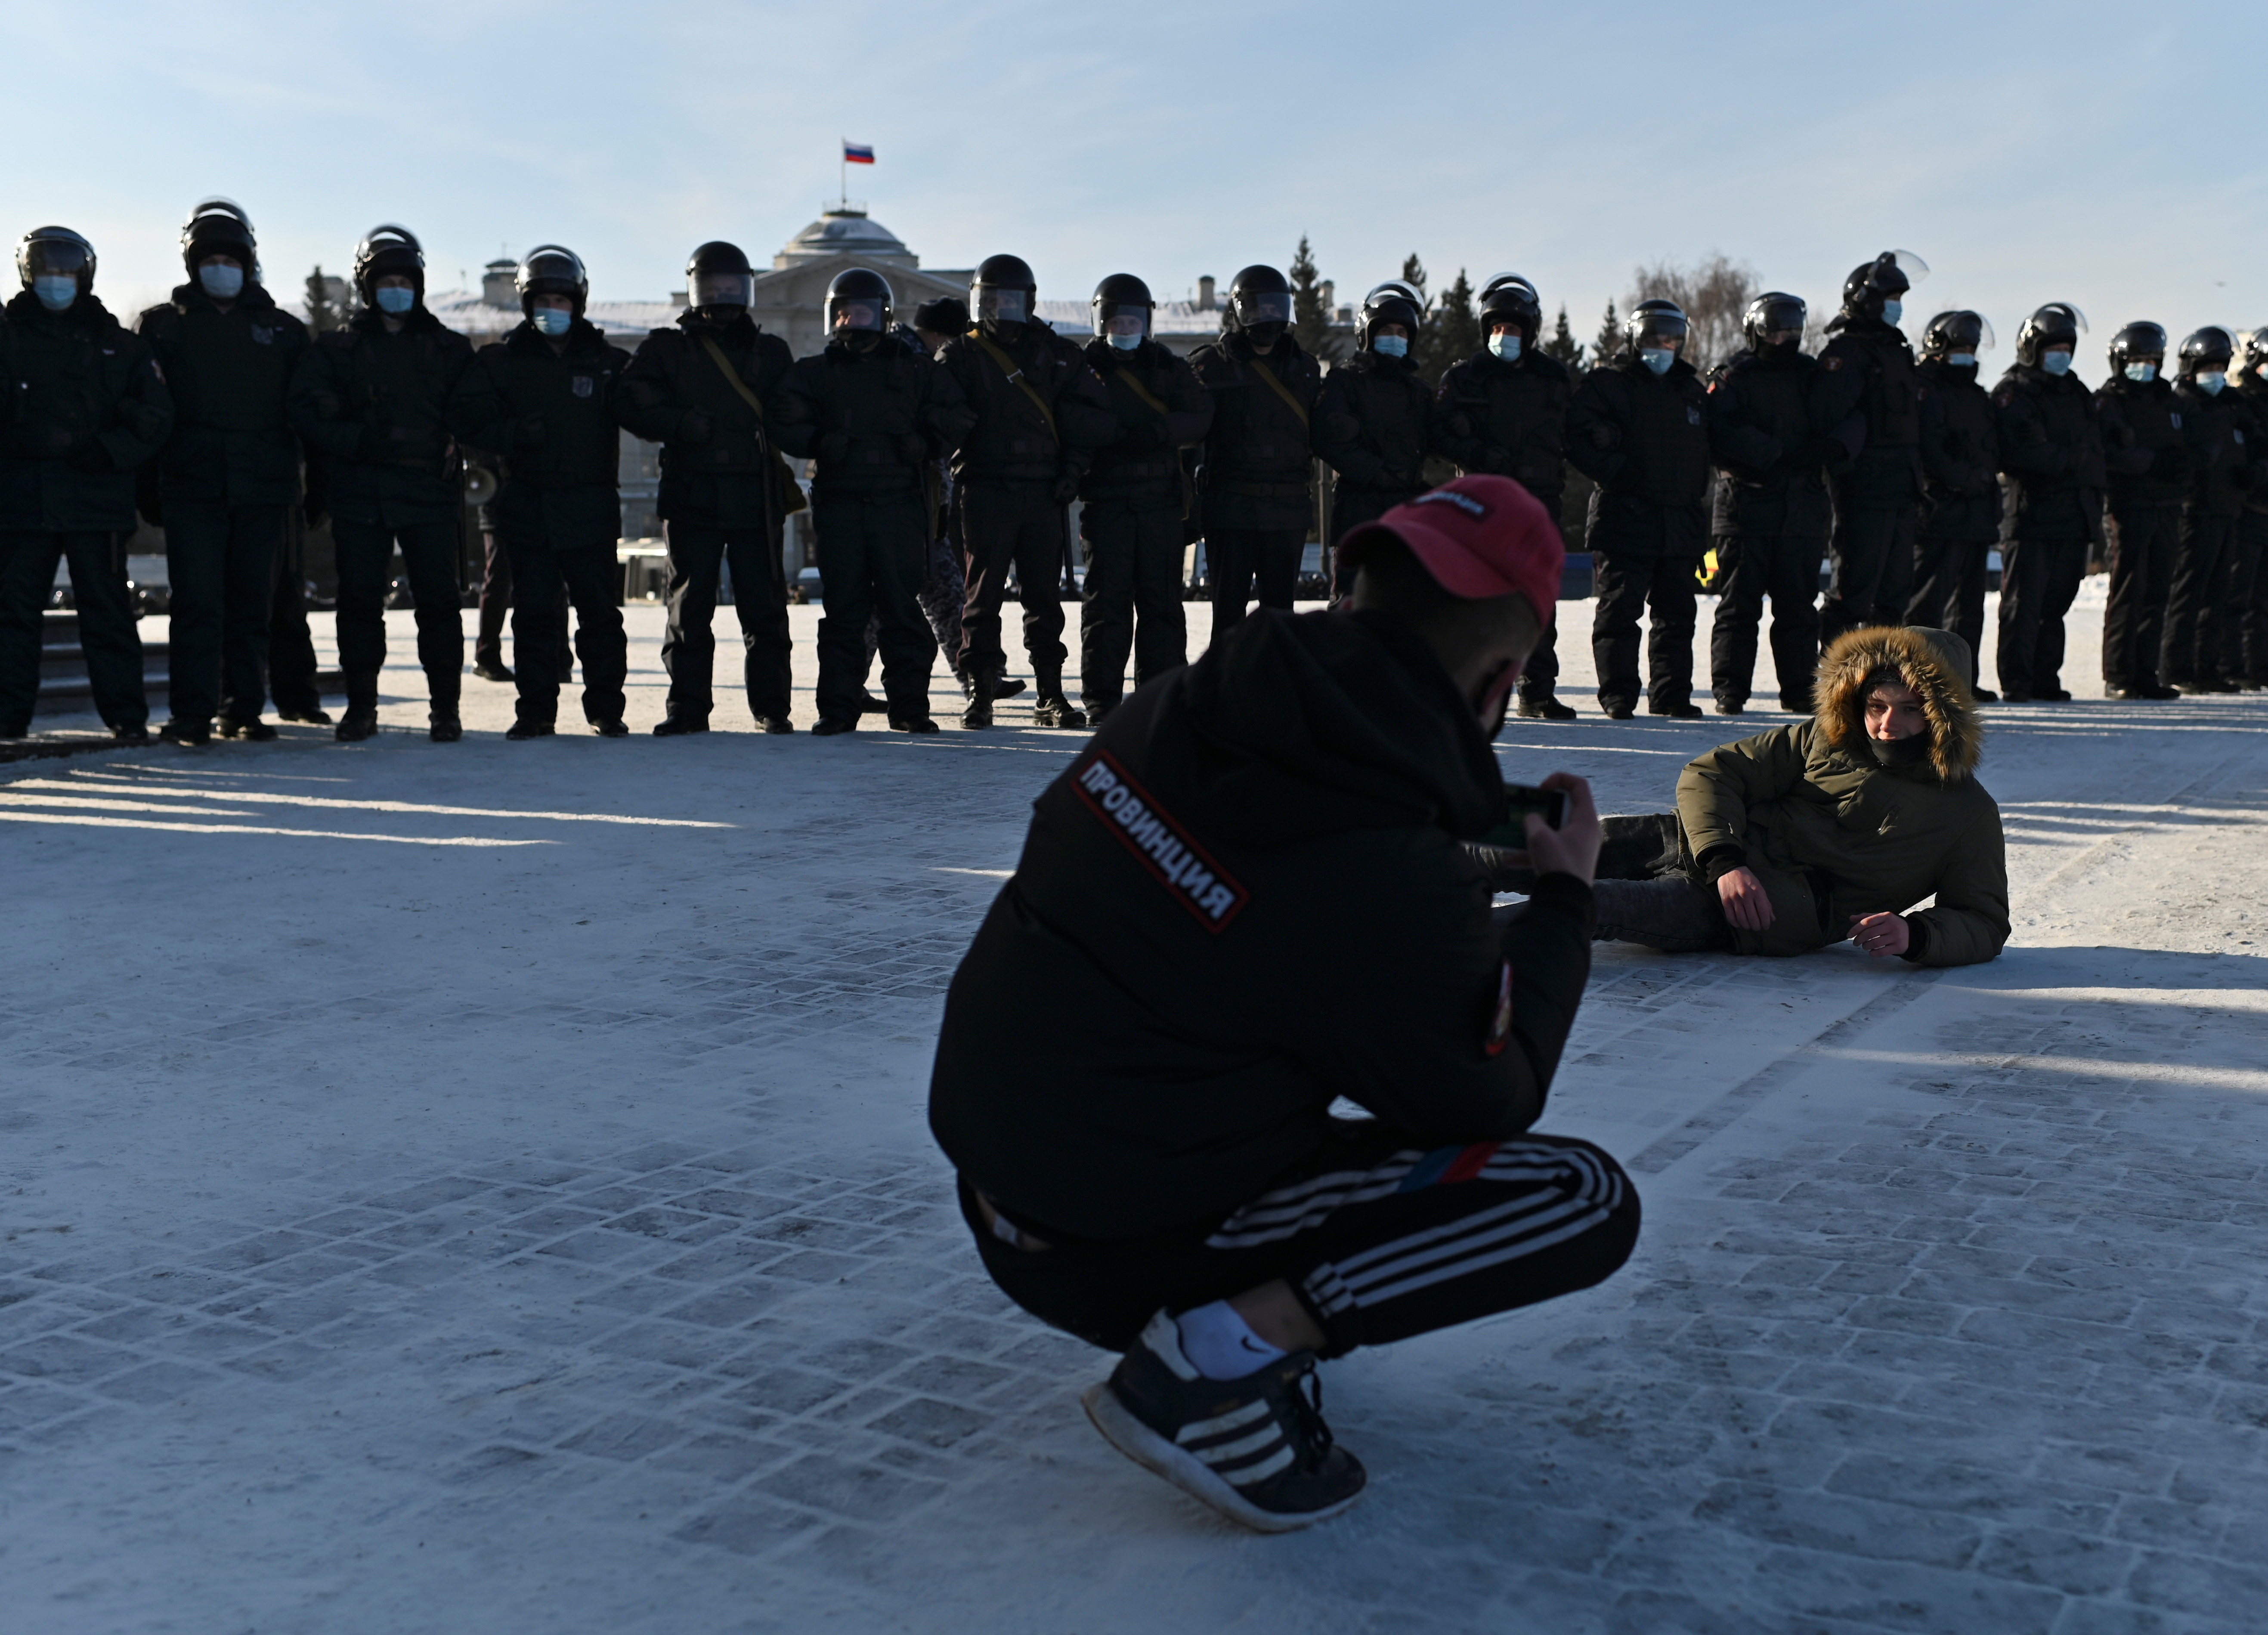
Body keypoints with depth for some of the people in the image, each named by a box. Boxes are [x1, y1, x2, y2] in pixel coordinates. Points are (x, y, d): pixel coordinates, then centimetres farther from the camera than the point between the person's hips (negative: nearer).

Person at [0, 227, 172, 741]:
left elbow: (156, 415, 6)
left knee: (107, 609, 1)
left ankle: (127, 715, 6)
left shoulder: (118, 345, 9)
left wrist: (110, 450, -8)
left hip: (97, 495, -1)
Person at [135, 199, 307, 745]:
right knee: (198, 602, -8)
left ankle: (244, 710, 12)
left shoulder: (284, 331, 13)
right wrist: (148, 491, -1)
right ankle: (192, 715, -6)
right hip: (190, 485, -1)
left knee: (252, 603, 4)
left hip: (264, 489, 2)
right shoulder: (161, 327, 10)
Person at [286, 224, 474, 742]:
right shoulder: (338, 347, 11)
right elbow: (305, 409, 2)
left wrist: (455, 445, -7)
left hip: (431, 490, 0)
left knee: (437, 599, -2)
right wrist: (355, 442, -12)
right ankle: (361, 705, 11)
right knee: (360, 599, 2)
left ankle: (445, 707, 5)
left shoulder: (449, 348, 13)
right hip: (360, 492, 0)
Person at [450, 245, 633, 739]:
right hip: (527, 507, 1)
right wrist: (515, 435, -15)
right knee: (534, 612, 2)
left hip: (591, 507, 0)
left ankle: (606, 708, 9)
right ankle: (536, 711, 8)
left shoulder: (608, 361, 9)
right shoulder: (502, 361, 9)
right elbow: (470, 419, 2)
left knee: (599, 609, 1)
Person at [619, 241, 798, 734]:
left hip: (757, 500, 1)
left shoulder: (772, 353, 16)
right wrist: (682, 424, -15)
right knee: (689, 606, 1)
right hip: (691, 495, -1)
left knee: (764, 606, 1)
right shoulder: (665, 349, 9)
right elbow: (634, 403, -2)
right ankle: (688, 706, 8)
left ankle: (771, 707, 8)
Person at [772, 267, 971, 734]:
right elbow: (789, 427, 6)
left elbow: (956, 419, 10)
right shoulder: (813, 374, 15)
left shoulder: (917, 372, 13)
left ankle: (909, 705, 4)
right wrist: (821, 443, -7)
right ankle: (838, 708, 5)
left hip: (900, 505, -1)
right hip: (839, 505, 1)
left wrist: (923, 445, 0)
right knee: (843, 608, 0)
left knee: (902, 607, -2)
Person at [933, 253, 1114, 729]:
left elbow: (1097, 413, 8)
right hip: (985, 491, -2)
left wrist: (1072, 466, -1)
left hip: (1044, 493, 2)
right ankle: (980, 694, 5)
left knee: (1045, 596, 5)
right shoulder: (961, 355, 6)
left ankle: (1050, 696, 10)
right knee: (984, 594, 0)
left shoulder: (1056, 353, 11)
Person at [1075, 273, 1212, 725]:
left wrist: (1158, 431, -17)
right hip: (1105, 499, -2)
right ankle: (1102, 700, 4)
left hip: (1161, 500, 2)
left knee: (1161, 600, 3)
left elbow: (1199, 416, -1)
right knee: (1107, 600, -2)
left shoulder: (1170, 367, 13)